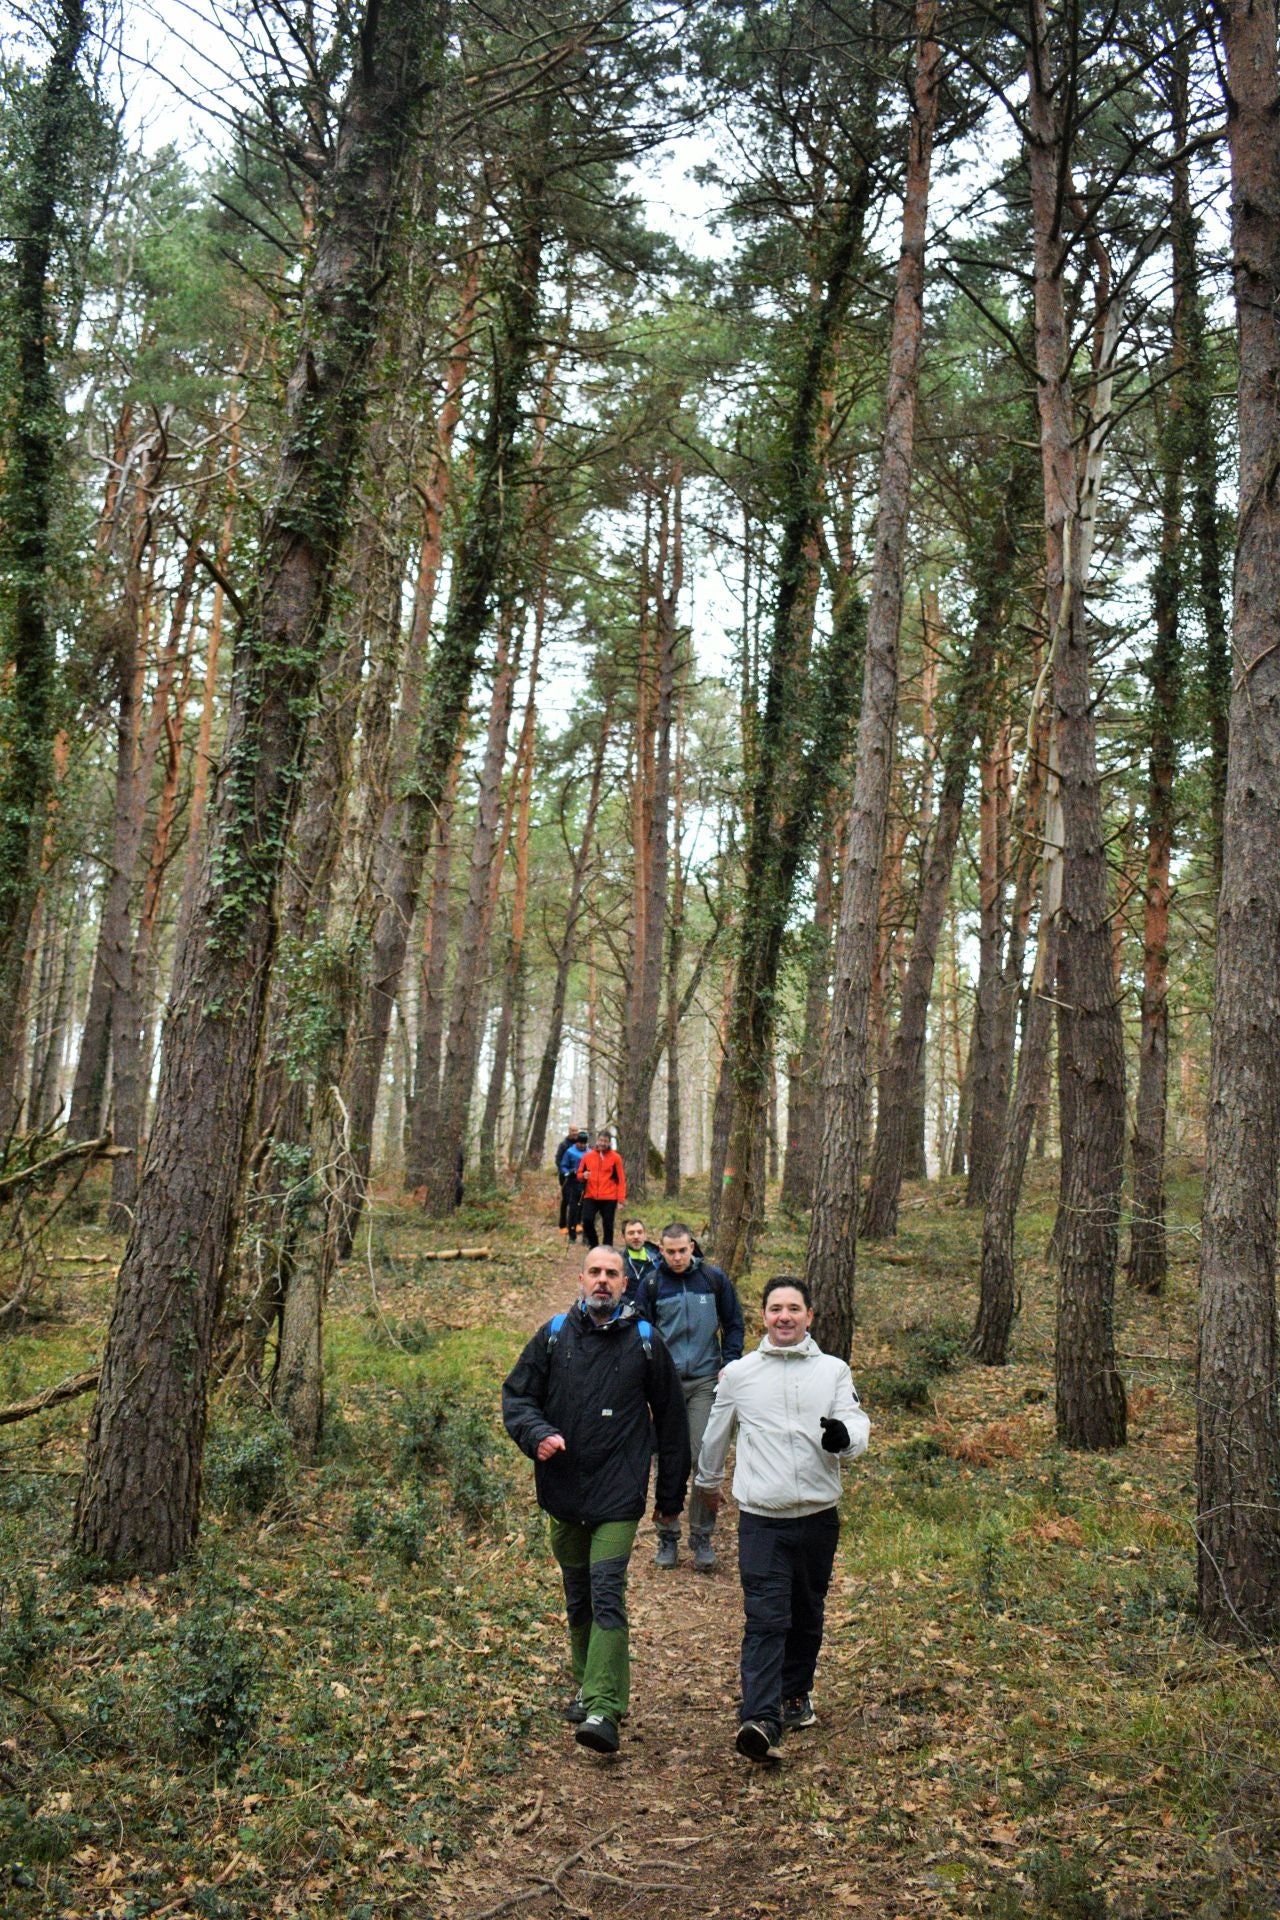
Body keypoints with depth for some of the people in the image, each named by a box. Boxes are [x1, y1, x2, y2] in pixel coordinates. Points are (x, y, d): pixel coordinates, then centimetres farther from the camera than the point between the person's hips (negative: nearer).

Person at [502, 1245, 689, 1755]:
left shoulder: (645, 1341, -1)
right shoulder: (554, 1335, 2)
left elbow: (670, 1419, 7)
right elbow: (516, 1394, 5)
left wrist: (671, 1493, 9)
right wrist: (536, 1433, -16)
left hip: (618, 1495, -3)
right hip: (563, 1491, 3)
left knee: (607, 1596, -12)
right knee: (577, 1599, 16)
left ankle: (603, 1711, -11)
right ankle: (589, 1685, 34)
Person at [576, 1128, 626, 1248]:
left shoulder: (615, 1157, 1)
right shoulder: (587, 1156, 7)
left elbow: (621, 1180, 0)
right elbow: (579, 1174, 16)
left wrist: (621, 1200, -7)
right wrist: (583, 1175, -9)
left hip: (609, 1198, -2)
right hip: (590, 1197, 2)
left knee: (608, 1226, 3)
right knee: (587, 1220, -13)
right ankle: (594, 1245, 10)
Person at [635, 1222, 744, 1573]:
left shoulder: (714, 1278, 1)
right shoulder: (651, 1283, 0)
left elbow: (733, 1324, 10)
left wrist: (730, 1364, -1)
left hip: (705, 1382, 0)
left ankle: (702, 1537, 8)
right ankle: (667, 1537, 17)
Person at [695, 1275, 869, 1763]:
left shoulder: (834, 1371, 4)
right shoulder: (739, 1374, 4)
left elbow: (858, 1422, -6)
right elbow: (716, 1433, 18)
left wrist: (845, 1434, -30)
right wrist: (707, 1480, 30)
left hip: (818, 1516, 2)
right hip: (761, 1518, -2)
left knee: (807, 1615, 16)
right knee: (765, 1619, -12)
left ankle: (795, 1695, 35)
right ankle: (760, 1720, -17)